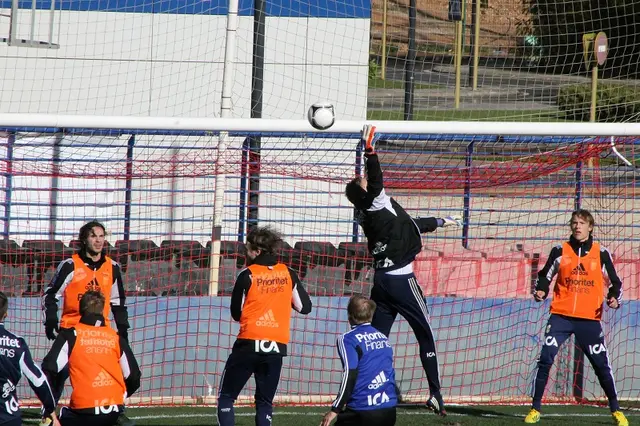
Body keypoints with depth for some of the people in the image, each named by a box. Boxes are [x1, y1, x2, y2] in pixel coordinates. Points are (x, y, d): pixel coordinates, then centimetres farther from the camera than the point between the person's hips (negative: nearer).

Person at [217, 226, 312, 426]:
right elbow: (305, 307, 10)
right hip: (276, 347, 4)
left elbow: (236, 314, 1)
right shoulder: (288, 274, 3)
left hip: (249, 344, -4)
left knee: (226, 397, 4)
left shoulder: (247, 275, -6)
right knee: (265, 402, 12)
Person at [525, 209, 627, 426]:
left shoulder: (601, 254, 4)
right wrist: (540, 291, -9)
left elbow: (615, 282, 10)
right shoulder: (560, 251, 5)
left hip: (589, 319, 0)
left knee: (602, 365, 2)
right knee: (545, 359, -11)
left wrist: (614, 298, -9)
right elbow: (545, 276, 11)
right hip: (561, 316, 0)